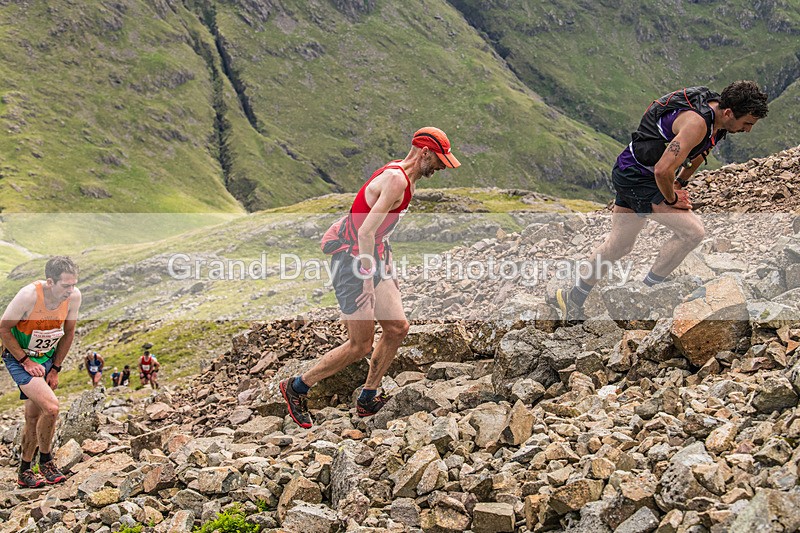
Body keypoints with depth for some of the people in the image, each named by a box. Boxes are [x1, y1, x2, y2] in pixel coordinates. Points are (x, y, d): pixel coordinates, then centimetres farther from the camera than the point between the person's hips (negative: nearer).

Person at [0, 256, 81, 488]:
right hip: (19, 358, -5)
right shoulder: (29, 295, -29)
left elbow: (68, 332, 3)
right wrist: (26, 361, -16)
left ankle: (24, 473, 26)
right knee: (51, 407, -22)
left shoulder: (74, 296, -14)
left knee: (34, 417, 12)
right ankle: (46, 461, -1)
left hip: (46, 358, 5)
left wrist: (55, 369, 3)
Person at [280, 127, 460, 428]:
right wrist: (367, 282, -24)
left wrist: (388, 268, 23)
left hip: (373, 259, 10)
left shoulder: (400, 175, 12)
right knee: (361, 346, -3)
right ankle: (296, 388, 11)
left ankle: (367, 400, 20)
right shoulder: (397, 180, -20)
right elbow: (366, 232, -26)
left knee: (398, 328, 8)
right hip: (352, 262, -10)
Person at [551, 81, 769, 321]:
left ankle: (573, 298, 33)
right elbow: (663, 170, -34)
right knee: (692, 231, -18)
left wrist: (680, 182, 18)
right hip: (636, 177, -10)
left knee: (618, 246, 18)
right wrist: (672, 199, -16)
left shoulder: (717, 111, 1)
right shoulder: (697, 123, -29)